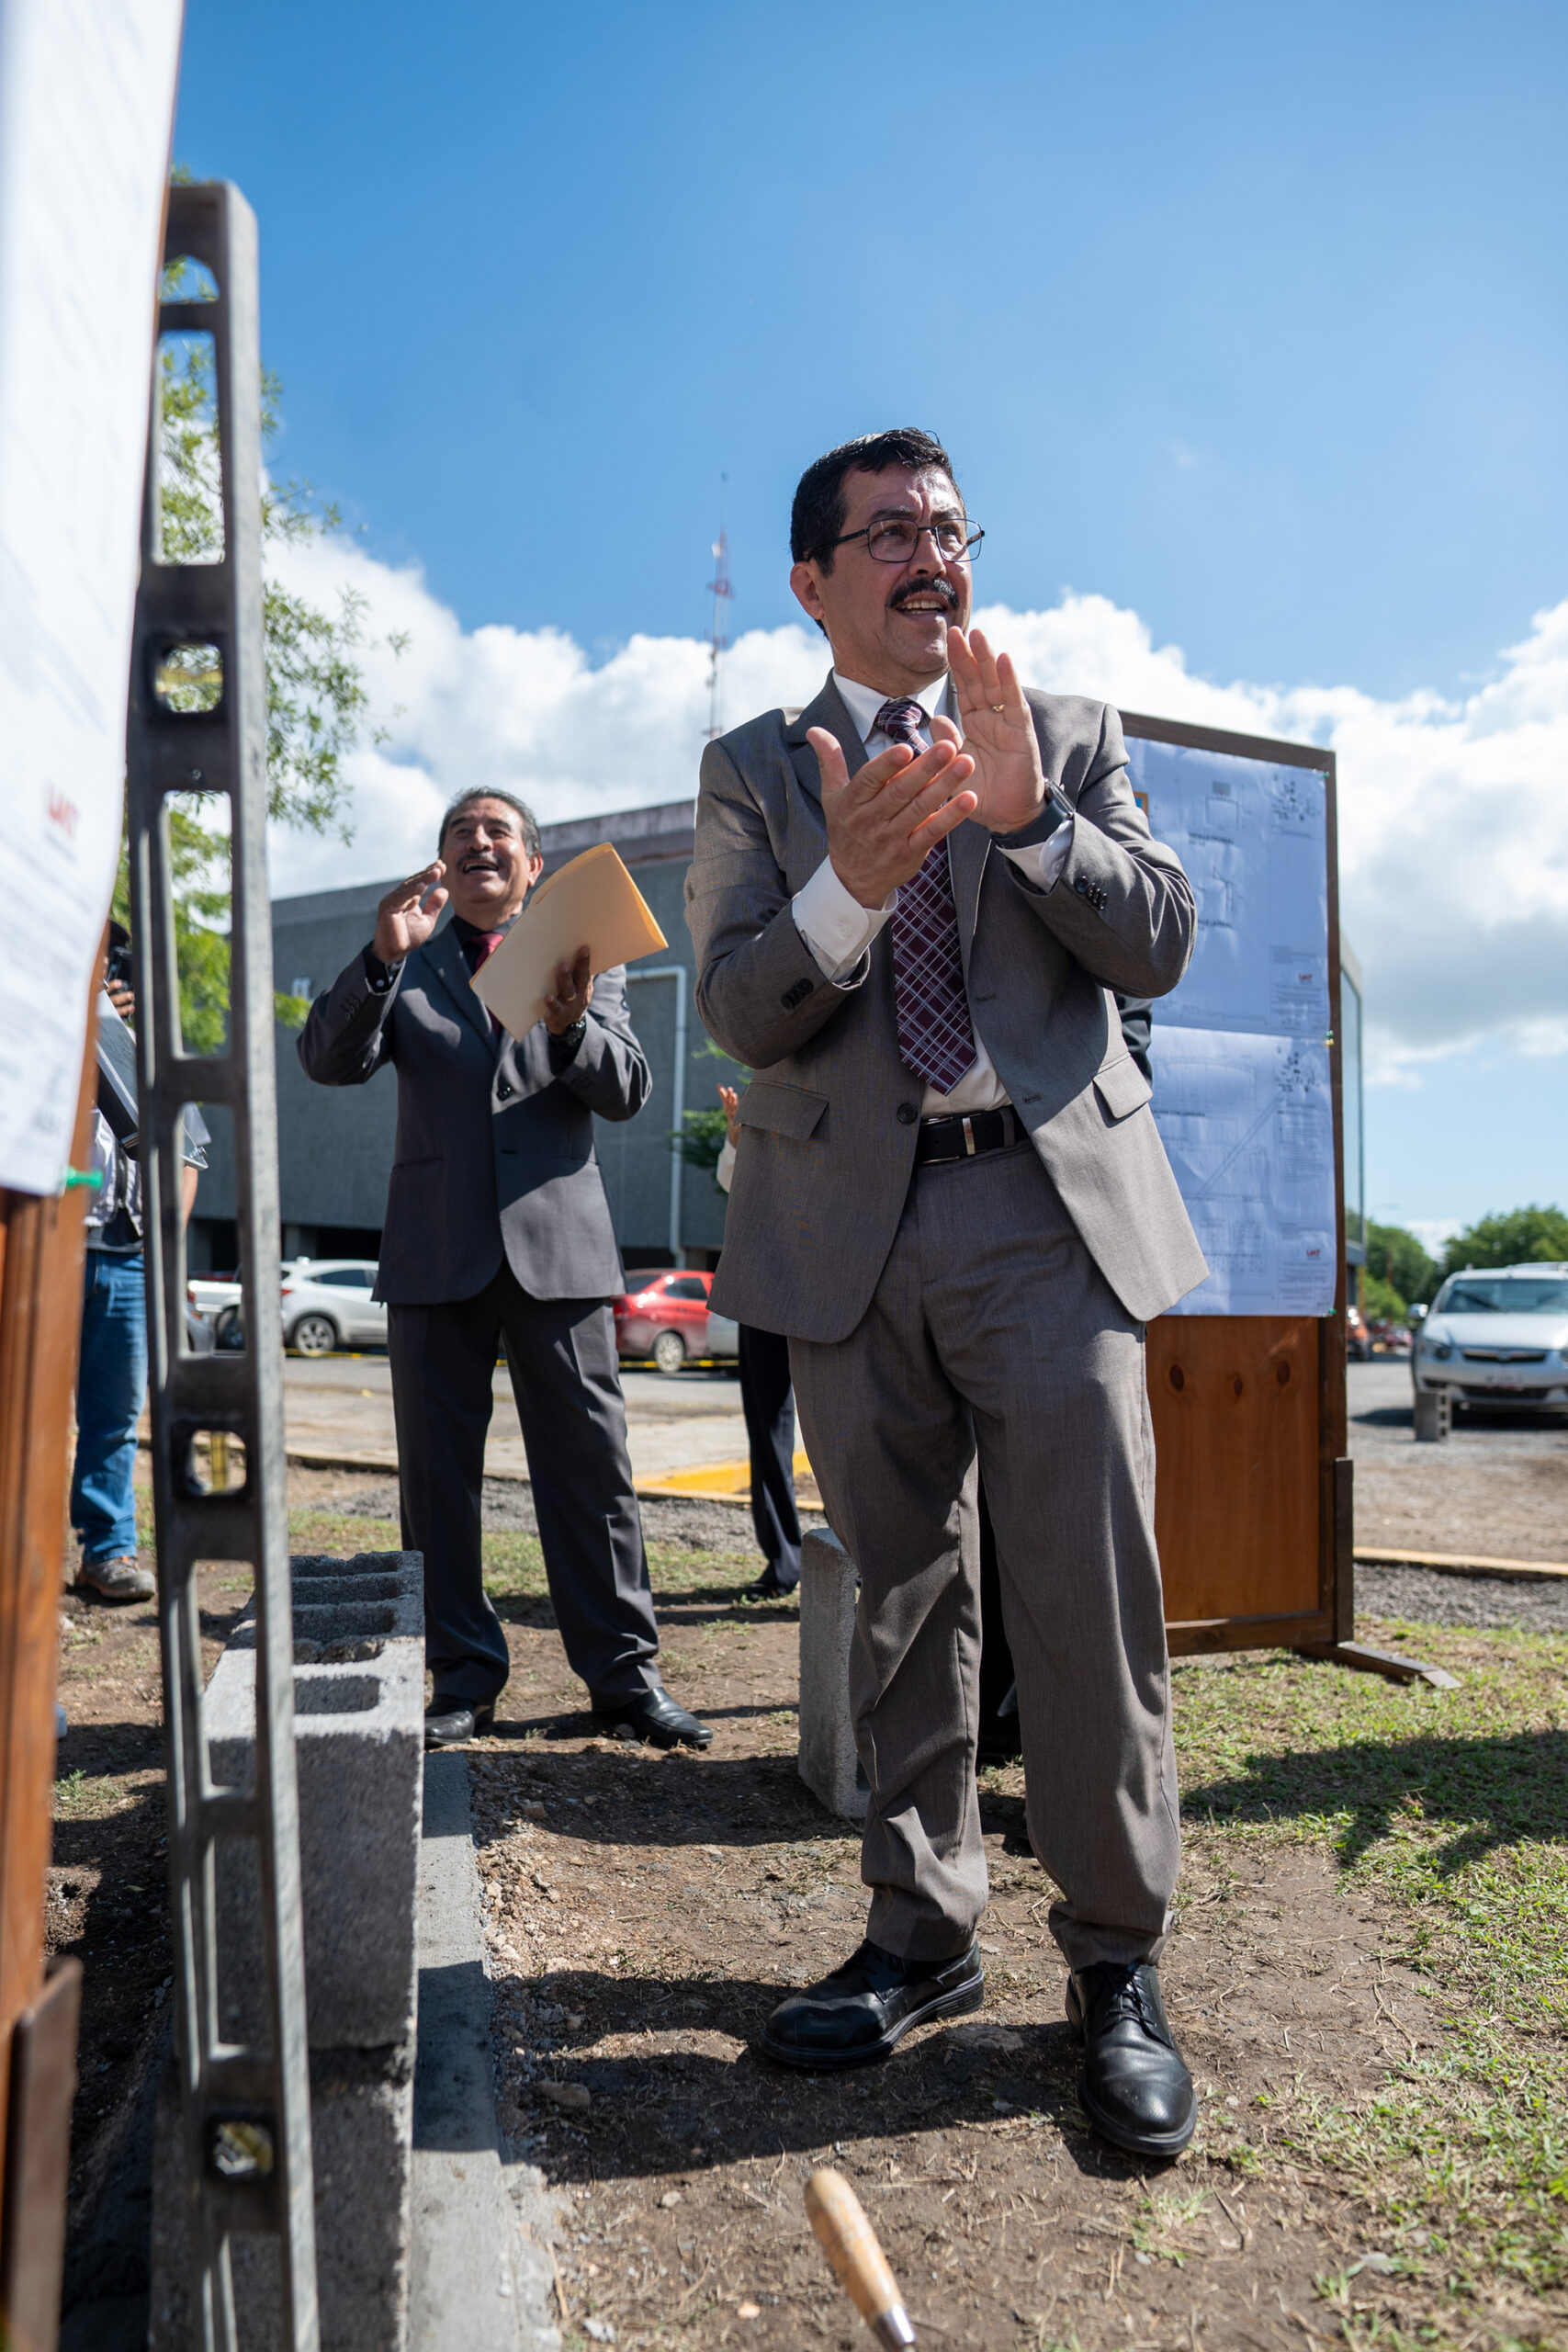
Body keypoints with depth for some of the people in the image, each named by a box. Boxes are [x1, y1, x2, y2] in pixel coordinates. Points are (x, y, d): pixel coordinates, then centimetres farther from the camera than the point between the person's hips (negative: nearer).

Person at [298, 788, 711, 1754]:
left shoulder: (587, 959, 12)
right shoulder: (405, 969, 14)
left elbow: (629, 1090, 0)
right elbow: (330, 1060, -2)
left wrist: (570, 1028, -21)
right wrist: (384, 956, -17)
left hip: (557, 1242, -1)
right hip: (436, 1251, 2)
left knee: (591, 1466, 0)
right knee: (438, 1473, 6)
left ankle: (626, 1673, 10)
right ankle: (464, 1676, 18)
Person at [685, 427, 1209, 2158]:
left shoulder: (1069, 736, 13)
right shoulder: (752, 771, 11)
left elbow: (1160, 947, 1)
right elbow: (736, 1010, -1)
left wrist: (1027, 812, -15)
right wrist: (849, 884, -20)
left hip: (1051, 1202, -1)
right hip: (854, 1222, 1)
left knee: (1091, 1597, -4)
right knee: (902, 1601, 11)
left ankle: (1116, 1969, 15)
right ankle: (922, 1934, 27)